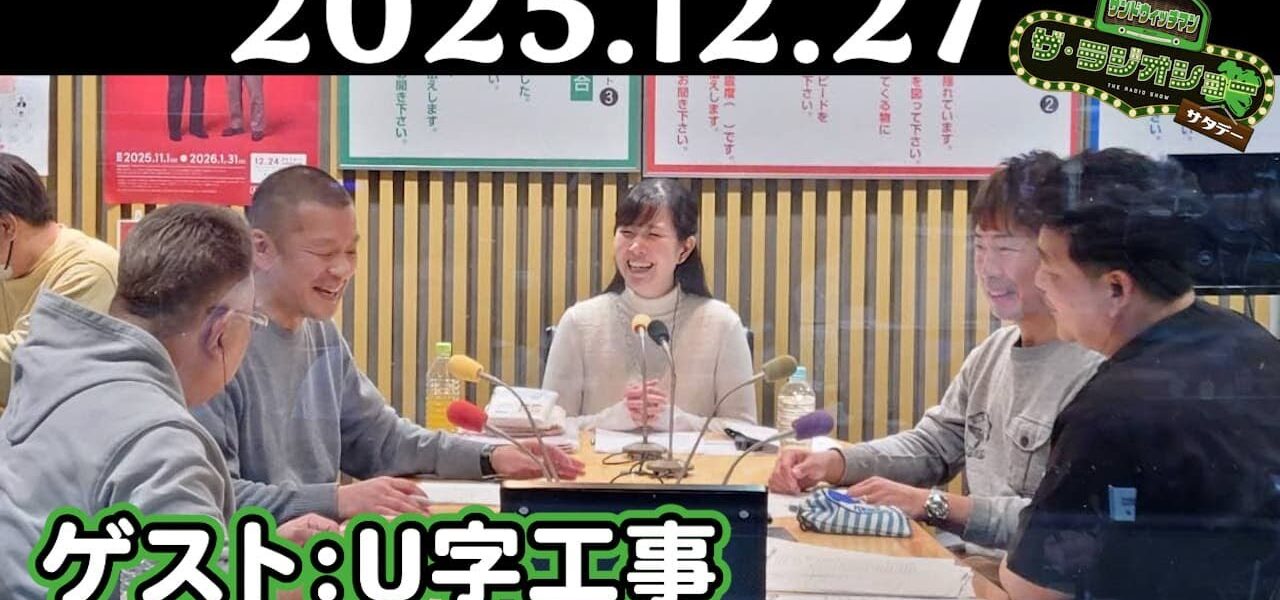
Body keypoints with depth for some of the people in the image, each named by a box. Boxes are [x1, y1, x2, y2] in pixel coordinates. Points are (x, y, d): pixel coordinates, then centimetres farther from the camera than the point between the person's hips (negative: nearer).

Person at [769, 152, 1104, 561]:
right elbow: (932, 444, 18)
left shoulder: (1094, 371, -18)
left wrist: (935, 503, -24)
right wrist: (830, 463, 2)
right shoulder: (992, 352, 12)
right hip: (968, 558, 7)